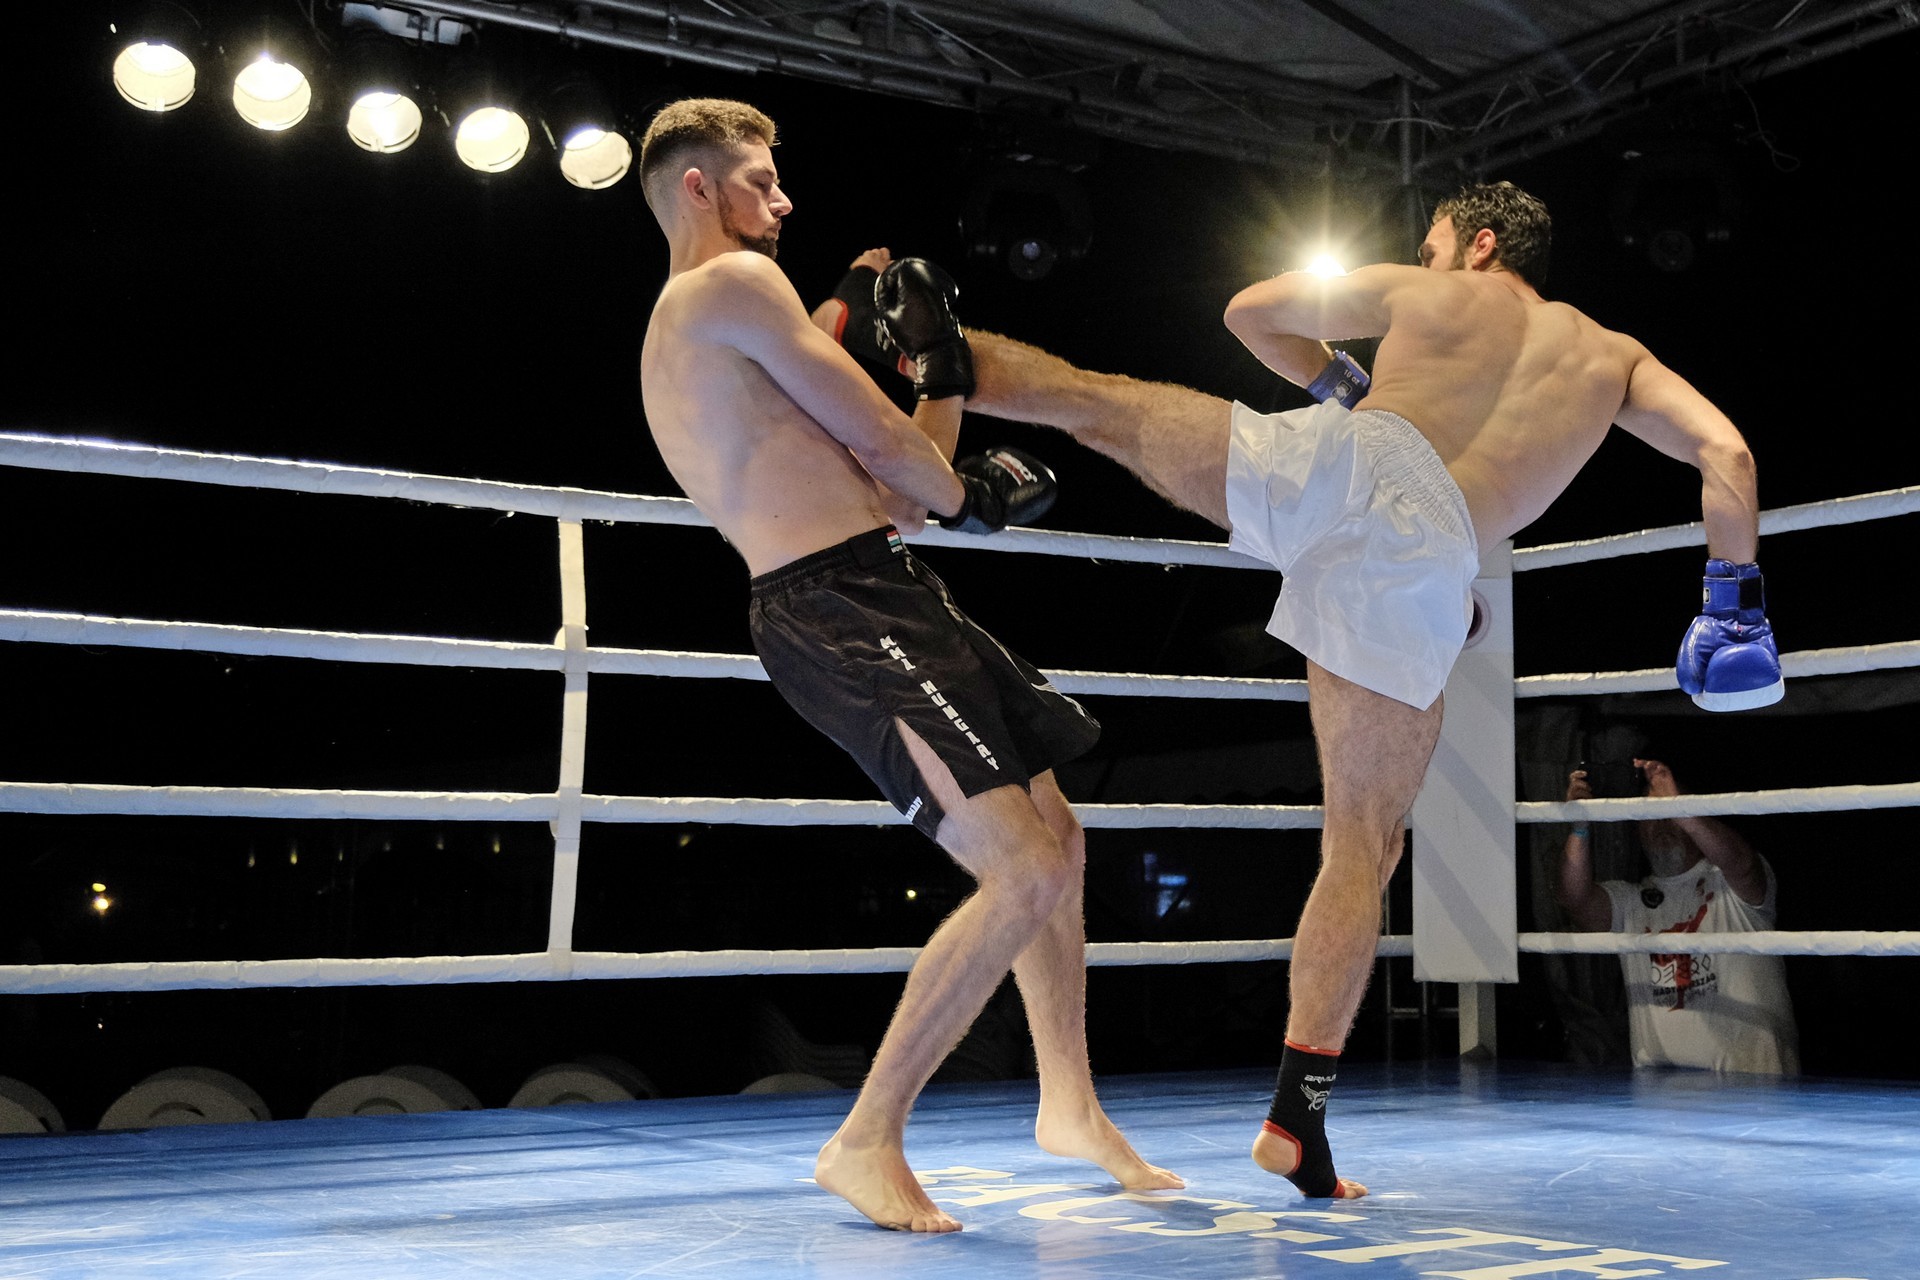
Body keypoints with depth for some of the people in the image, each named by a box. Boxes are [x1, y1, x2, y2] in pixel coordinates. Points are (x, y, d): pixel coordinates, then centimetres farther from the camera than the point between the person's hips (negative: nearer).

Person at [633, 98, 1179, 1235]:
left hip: (887, 597, 11)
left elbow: (891, 484, 25)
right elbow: (874, 434, -6)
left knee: (1058, 840, 15)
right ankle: (868, 1142, -6)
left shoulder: (680, 336, 27)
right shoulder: (736, 283, -4)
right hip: (840, 604, -11)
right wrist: (971, 495, 12)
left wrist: (946, 373, 26)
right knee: (1029, 874, -17)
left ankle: (1072, 1106, 28)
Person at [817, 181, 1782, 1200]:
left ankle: (888, 338, 9)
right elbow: (1725, 452, 14)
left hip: (1340, 462, -1)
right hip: (1426, 559, 1)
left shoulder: (1422, 293, 28)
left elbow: (1250, 309, 35)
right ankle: (1297, 1115, 5)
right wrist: (1734, 599, 19)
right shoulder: (1615, 358, 29)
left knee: (1095, 402, 16)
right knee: (1363, 842, 6)